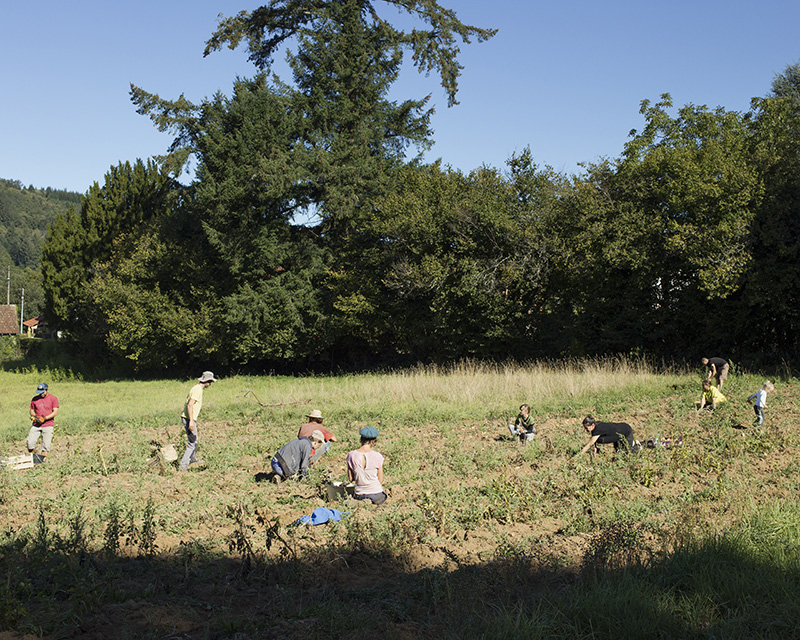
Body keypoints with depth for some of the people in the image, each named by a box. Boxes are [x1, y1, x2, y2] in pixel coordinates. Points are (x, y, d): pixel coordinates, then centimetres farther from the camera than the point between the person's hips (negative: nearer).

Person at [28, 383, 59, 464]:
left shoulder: (53, 399, -1)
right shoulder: (34, 399, 10)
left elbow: (55, 412, -7)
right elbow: (32, 410, 19)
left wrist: (44, 418, -17)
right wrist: (33, 416, -5)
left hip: (48, 425, -3)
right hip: (36, 425, 3)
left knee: (46, 445, -3)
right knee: (30, 443, -5)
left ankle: (42, 458, 5)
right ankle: (31, 457, 14)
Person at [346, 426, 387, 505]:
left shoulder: (351, 455, -7)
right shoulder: (377, 456, -13)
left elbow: (350, 479, 0)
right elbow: (380, 480, -5)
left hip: (359, 496, 3)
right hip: (376, 495, -2)